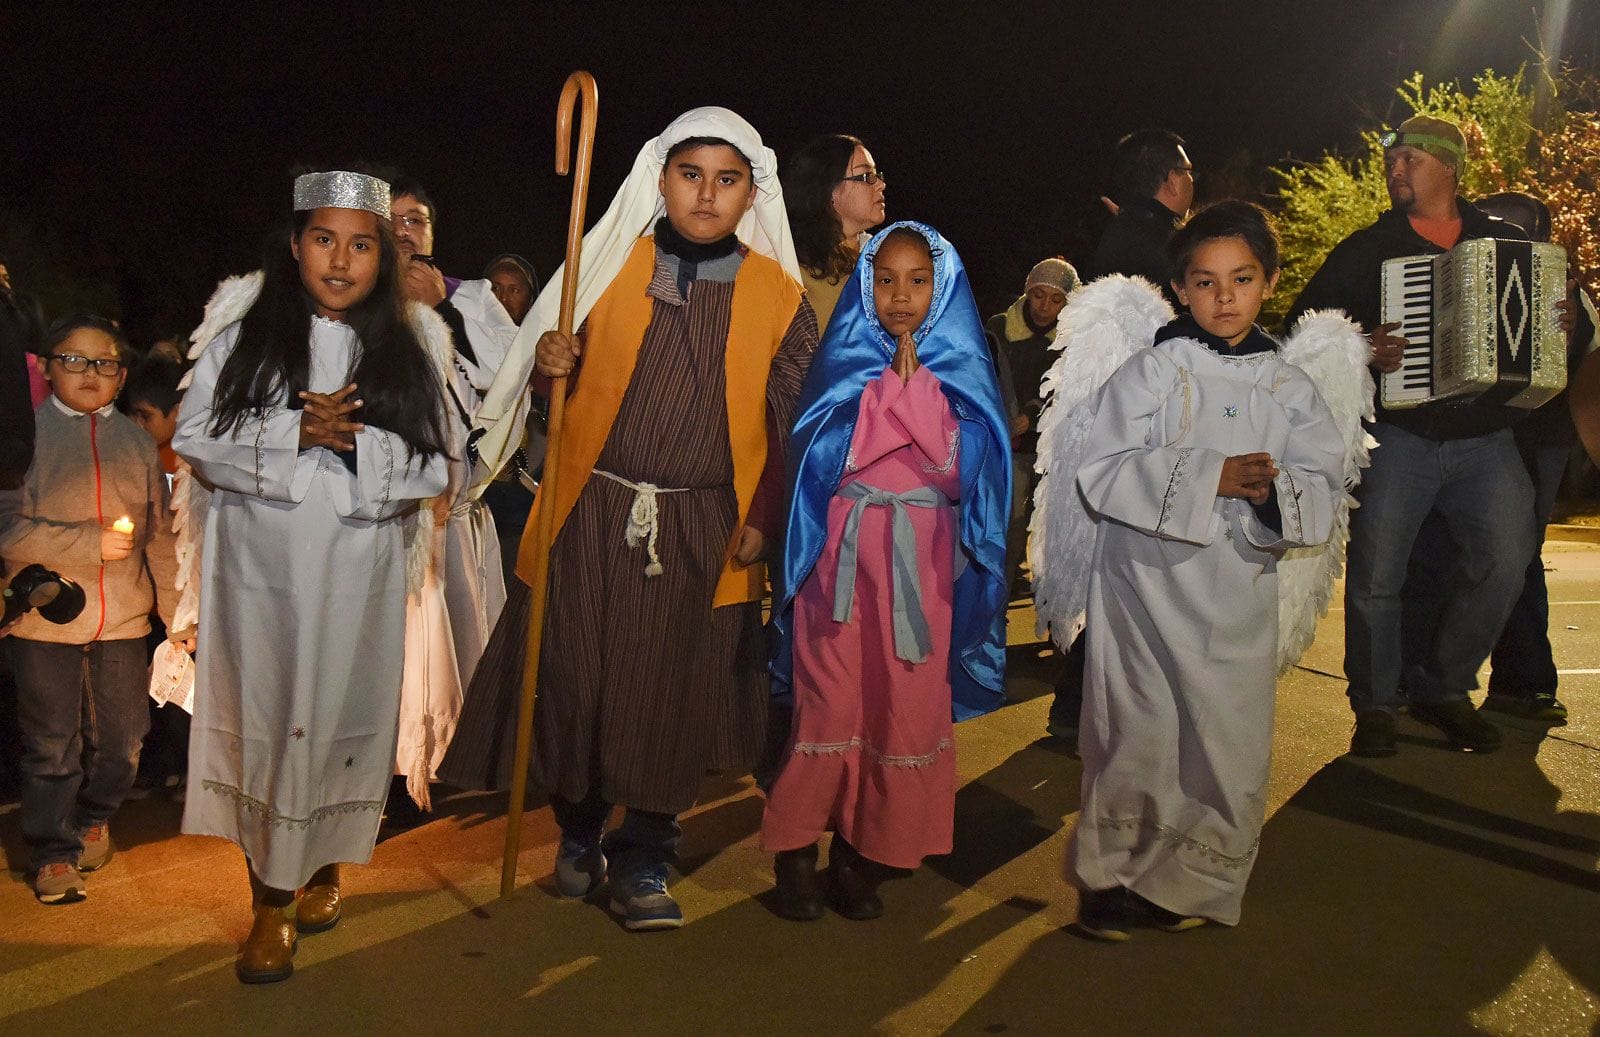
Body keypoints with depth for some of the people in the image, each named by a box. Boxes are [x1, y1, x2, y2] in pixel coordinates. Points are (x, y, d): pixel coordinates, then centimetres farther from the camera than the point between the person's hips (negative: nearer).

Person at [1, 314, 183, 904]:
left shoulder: (136, 442, 8)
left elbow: (161, 535, 10)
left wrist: (178, 610, 9)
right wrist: (90, 543, -18)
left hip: (123, 622, 3)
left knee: (121, 741, 12)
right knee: (52, 746, 6)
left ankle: (94, 818, 38)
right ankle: (53, 852, 22)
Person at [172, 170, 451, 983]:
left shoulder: (411, 342, 5)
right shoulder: (244, 327, 4)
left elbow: (431, 466, 2)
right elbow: (195, 438, -1)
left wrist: (357, 441, -15)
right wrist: (295, 433, -13)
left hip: (360, 567, 1)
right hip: (260, 559, 0)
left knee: (342, 719, 8)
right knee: (264, 719, 3)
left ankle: (325, 865, 31)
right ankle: (271, 899, 16)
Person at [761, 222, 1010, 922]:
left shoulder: (961, 369, 9)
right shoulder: (844, 360, 6)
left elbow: (957, 460, -6)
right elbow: (827, 455, -8)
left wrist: (913, 378, -8)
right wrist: (894, 384, -8)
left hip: (921, 560, 2)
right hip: (842, 554, -1)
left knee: (903, 706, 1)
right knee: (830, 702, -5)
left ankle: (858, 849, 15)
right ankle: (796, 849, 10)